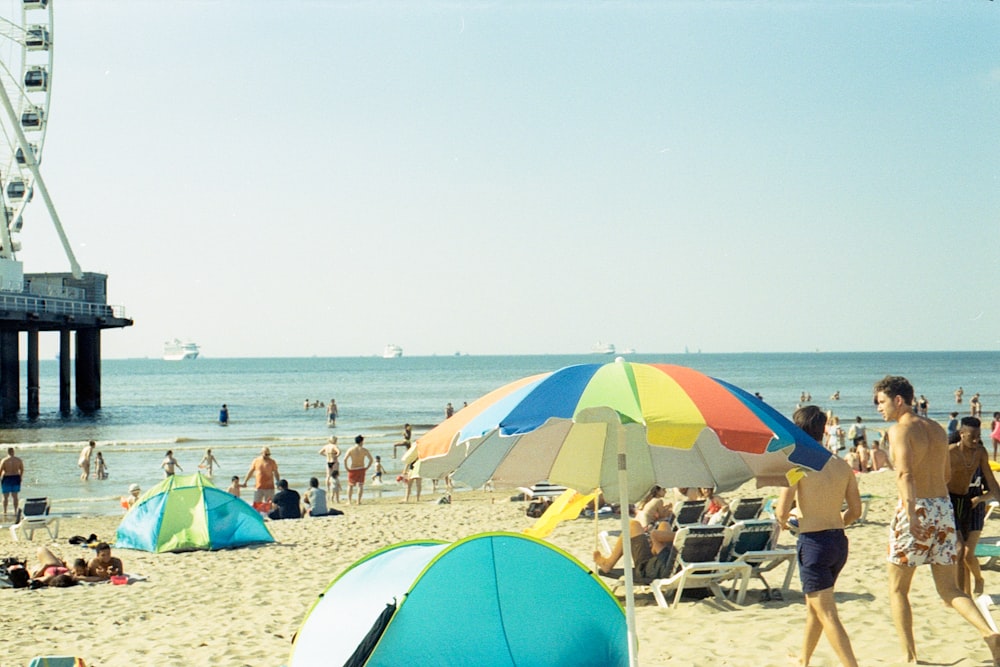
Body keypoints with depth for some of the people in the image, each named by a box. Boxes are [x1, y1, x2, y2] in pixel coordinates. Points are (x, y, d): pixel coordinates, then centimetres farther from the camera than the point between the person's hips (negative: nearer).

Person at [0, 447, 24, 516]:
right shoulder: (19, 460, -1)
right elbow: (22, 470, 7)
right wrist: (20, 477, 21)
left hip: (6, 479, -3)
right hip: (16, 478, 3)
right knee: (15, 496, 7)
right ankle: (15, 511, 6)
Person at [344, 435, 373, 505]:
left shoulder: (351, 449, -4)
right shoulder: (364, 450, -2)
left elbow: (345, 459, -13)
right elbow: (371, 459, -4)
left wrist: (347, 468, -6)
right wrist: (367, 468, 2)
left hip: (352, 469, 0)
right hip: (361, 469, 0)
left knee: (350, 485, 11)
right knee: (360, 485, 5)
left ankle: (349, 501, 8)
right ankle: (358, 501, -1)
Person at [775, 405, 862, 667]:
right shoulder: (842, 466, 5)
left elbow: (781, 512, -15)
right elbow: (855, 511, 9)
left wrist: (783, 521, 8)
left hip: (813, 542, -7)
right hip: (839, 540, 7)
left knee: (827, 614, -5)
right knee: (814, 604, 25)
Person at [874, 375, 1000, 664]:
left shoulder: (900, 430, -9)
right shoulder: (937, 429, 14)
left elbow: (905, 473, -24)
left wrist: (911, 512, -33)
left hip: (916, 510, -7)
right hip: (944, 508, 7)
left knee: (897, 589, 9)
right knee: (949, 590, 9)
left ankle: (909, 656, 9)